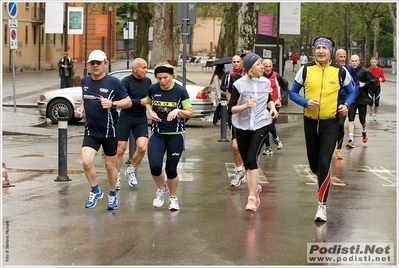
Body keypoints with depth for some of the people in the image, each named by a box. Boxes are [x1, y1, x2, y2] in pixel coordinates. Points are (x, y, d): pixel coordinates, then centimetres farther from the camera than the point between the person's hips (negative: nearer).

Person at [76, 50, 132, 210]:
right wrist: (82, 107, 3)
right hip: (91, 131, 3)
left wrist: (112, 104, -23)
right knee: (86, 162, -15)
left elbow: (128, 102, -7)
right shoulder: (85, 81, 4)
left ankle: (112, 195, 31)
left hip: (109, 132, -3)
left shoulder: (113, 82, -10)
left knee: (110, 165, 8)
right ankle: (95, 191, 10)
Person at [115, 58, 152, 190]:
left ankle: (131, 171, 12)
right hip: (126, 118, -4)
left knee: (142, 147, -13)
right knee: (121, 149, 0)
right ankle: (117, 177, 17)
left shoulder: (147, 81, 7)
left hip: (141, 119, 4)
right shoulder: (126, 82, -10)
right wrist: (140, 102, -22)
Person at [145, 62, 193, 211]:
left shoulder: (180, 91, -9)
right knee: (155, 166, -12)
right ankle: (162, 189, 19)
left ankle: (173, 197, 27)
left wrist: (177, 111, -25)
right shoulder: (153, 89, -2)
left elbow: (189, 113, -6)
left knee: (171, 169, 3)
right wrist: (151, 112, -2)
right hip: (157, 133, 2)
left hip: (175, 135, -2)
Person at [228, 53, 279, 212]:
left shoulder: (266, 82, 3)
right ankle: (254, 188, 34)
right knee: (246, 162, 10)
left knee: (251, 159, -16)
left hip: (261, 124, 0)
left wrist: (272, 107, 3)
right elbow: (230, 109, -9)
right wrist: (245, 106, -26)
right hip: (242, 126, 0)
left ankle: (252, 197, -14)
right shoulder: (239, 84, -7)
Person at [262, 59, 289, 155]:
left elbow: (286, 90, 0)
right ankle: (268, 147, 16)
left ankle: (276, 138, 18)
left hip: (274, 105, -3)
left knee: (271, 125, -15)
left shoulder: (277, 77, -7)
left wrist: (280, 99, -14)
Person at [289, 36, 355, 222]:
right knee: (314, 164, 11)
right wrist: (306, 102, -13)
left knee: (324, 164, -13)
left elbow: (351, 91, 14)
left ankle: (322, 205, -6)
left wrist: (346, 105, -6)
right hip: (310, 122, 2)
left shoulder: (340, 72, -1)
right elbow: (293, 93, 6)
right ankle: (323, 180, 45)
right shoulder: (305, 70, 0)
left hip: (330, 123, -2)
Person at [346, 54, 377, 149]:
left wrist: (364, 84, -15)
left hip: (362, 98, -2)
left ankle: (364, 131, 41)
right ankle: (351, 139, -10)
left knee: (362, 119, 8)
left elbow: (374, 81, -6)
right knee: (350, 119, -9)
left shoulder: (364, 71, -8)